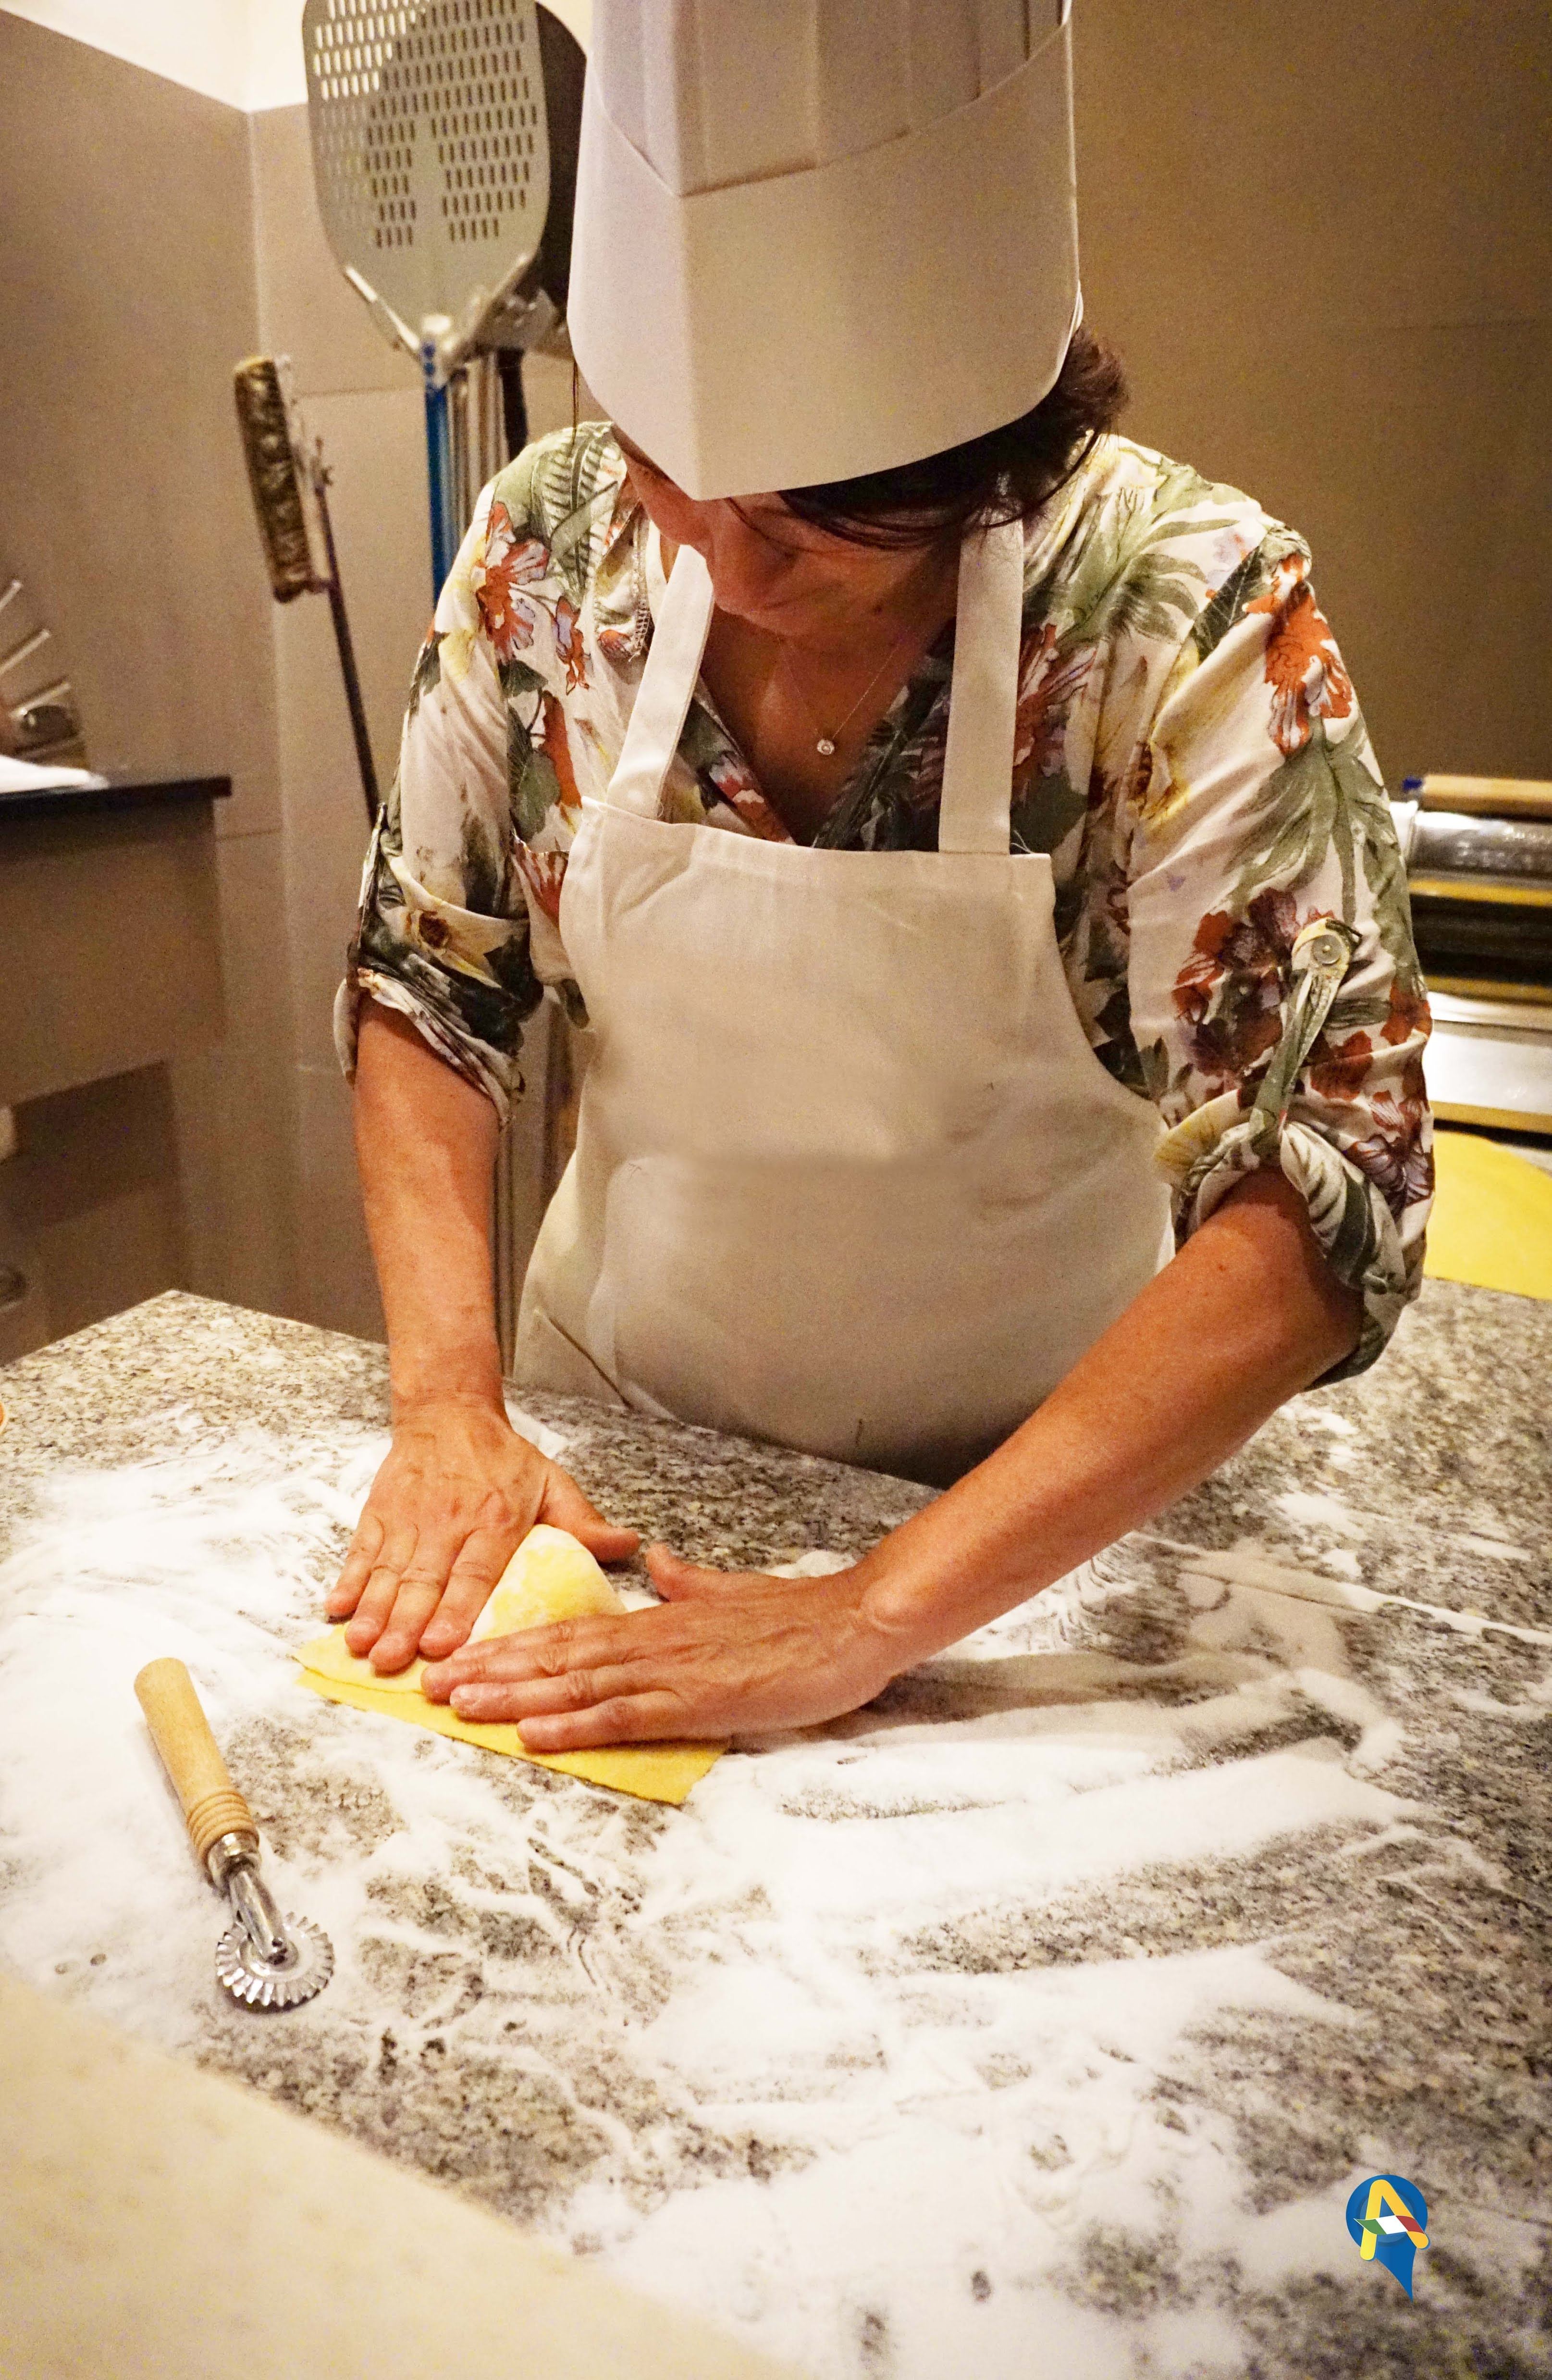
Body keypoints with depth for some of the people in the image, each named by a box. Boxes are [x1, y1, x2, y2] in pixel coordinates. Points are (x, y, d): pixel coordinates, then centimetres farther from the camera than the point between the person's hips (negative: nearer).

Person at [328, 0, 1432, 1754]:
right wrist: (446, 1399, -18)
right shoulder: (550, 547, -15)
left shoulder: (1192, 617, -25)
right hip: (617, 1431, 4)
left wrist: (874, 1615, -33)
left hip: (1041, 1493, -2)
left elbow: (1320, 1204, -28)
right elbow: (425, 978, -6)